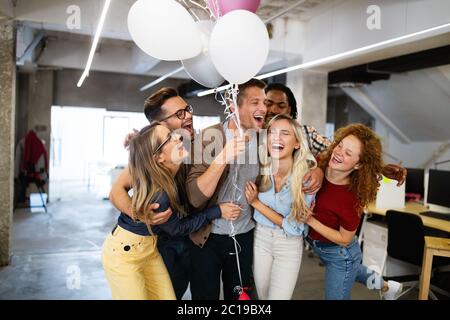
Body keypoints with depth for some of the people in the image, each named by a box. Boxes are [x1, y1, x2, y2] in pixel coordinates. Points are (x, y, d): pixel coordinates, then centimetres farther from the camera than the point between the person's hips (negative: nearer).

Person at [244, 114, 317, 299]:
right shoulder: (258, 169, -15)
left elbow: (293, 227, -18)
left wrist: (256, 202, -21)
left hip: (289, 246, -2)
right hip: (260, 239, 3)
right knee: (262, 296, 19)